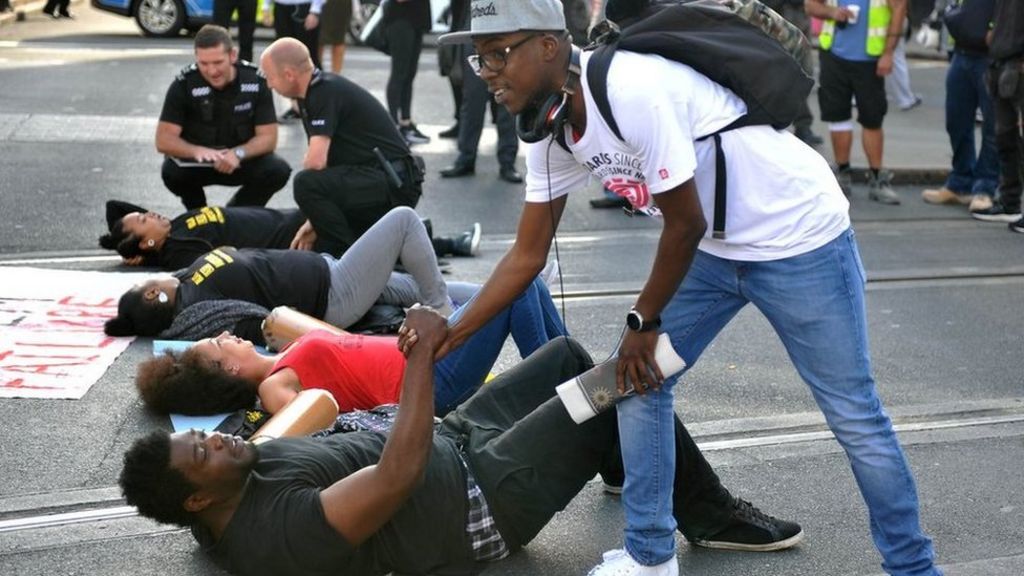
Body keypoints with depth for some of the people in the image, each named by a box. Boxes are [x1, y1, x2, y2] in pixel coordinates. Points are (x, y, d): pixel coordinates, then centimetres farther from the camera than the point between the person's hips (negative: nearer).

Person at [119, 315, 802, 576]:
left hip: (453, 440, 10)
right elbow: (400, 473, -38)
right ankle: (711, 516, 13)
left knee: (566, 354, 19)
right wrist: (424, 351, -32)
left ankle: (625, 465, 44)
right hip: (483, 502, -10)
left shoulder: (253, 468, -4)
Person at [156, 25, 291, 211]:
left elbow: (268, 137, -14)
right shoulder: (184, 83, -20)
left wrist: (238, 153, -35)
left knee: (278, 170, -26)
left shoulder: (256, 80, -16)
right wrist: (197, 151, -42)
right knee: (172, 172, -32)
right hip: (196, 160, -1)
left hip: (242, 161, 1)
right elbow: (164, 140, -22)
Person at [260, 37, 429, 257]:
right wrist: (316, 221, 9)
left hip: (394, 184, -11)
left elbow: (316, 162, -25)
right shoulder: (316, 92, 14)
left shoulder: (326, 91, -16)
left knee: (307, 184, -27)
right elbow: (322, 163, 15)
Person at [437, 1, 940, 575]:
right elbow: (527, 255, 5)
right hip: (716, 247, 8)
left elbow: (685, 223, -21)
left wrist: (644, 323, -8)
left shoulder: (632, 92, -30)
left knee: (855, 417, -1)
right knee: (637, 379, 3)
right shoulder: (553, 133, -3)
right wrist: (450, 335, 0)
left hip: (799, 237, -8)